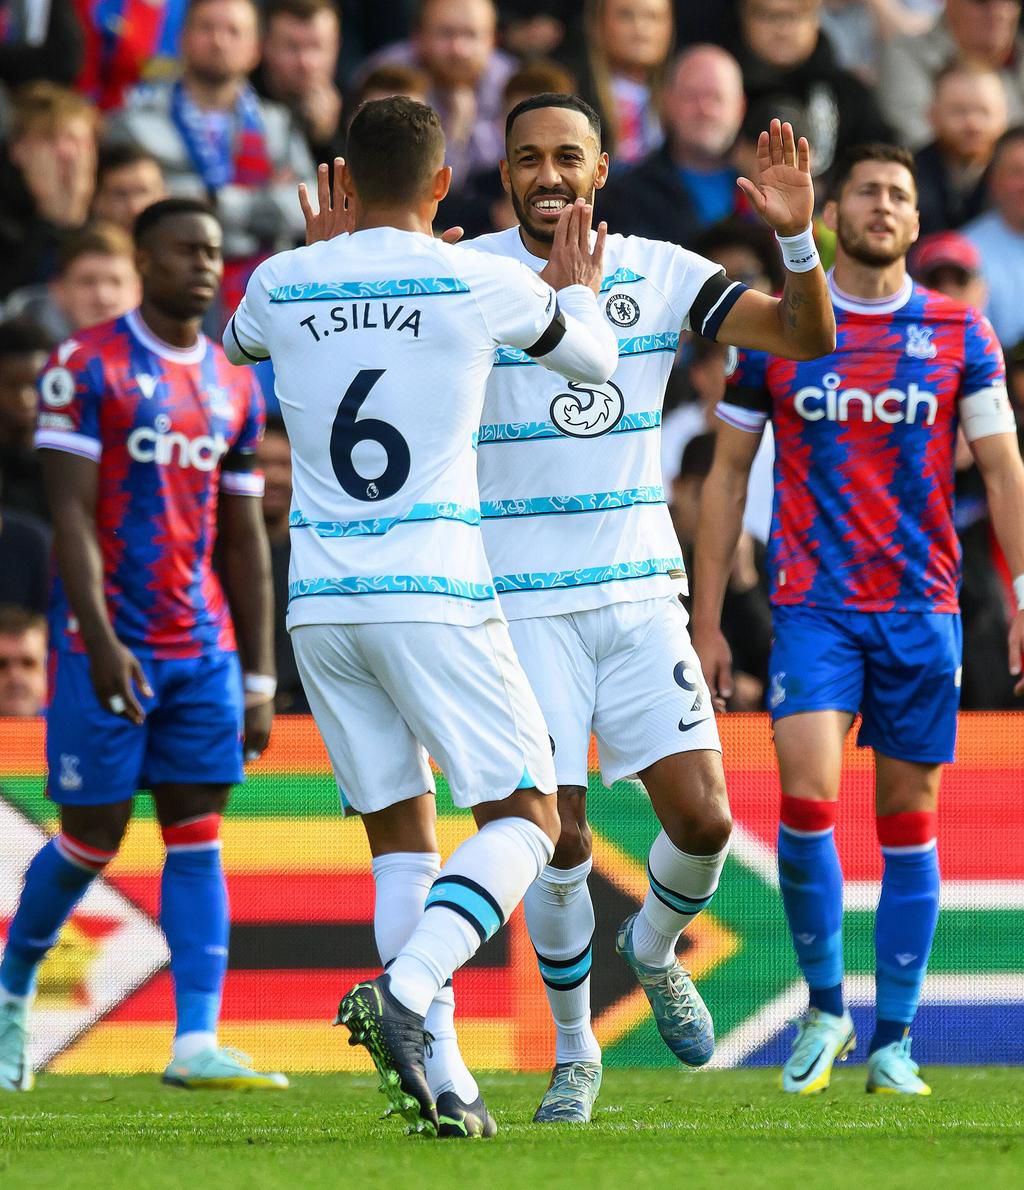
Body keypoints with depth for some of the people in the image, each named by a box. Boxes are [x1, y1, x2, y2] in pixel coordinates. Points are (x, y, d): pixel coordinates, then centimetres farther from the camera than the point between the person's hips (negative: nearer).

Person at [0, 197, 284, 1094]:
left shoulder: (235, 387, 12)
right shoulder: (88, 369, -6)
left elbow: (245, 539, 15)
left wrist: (260, 678, 10)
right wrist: (102, 642, -21)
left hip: (203, 648, 5)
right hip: (107, 642, -5)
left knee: (198, 832, -4)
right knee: (94, 836, -1)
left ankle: (197, 1042, -9)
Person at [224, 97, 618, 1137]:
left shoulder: (283, 284, 5)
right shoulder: (484, 283, -3)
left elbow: (238, 341, 31)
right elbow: (594, 360, 18)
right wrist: (578, 289, 38)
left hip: (320, 602, 4)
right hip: (435, 591, -4)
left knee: (400, 835, 12)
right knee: (524, 818, 3)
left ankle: (439, 1074, 3)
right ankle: (405, 991, -20)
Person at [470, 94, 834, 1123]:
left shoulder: (657, 273, 3)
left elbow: (806, 336, 0)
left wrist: (797, 235, -18)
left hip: (639, 591, 2)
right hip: (524, 601, -2)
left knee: (701, 819, -6)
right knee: (558, 839, -6)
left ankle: (654, 949, 28)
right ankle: (574, 1056, 14)